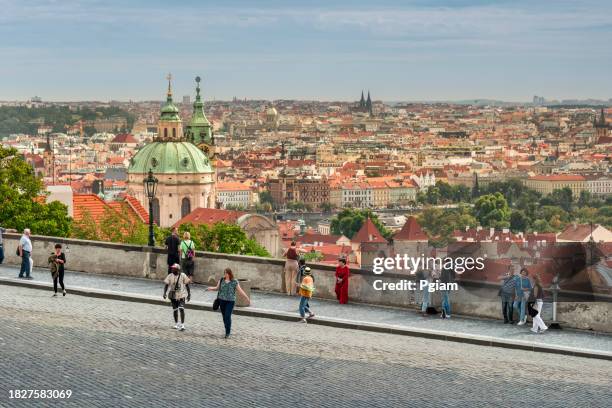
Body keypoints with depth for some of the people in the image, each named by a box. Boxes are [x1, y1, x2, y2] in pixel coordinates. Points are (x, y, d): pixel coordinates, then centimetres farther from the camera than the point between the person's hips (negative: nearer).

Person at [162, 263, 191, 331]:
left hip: (181, 295, -3)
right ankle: (176, 324, 29)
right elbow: (166, 285, -1)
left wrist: (189, 294, -3)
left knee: (181, 309, -16)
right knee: (175, 310, 12)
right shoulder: (170, 276, 0)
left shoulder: (183, 276, -7)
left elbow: (187, 285, -2)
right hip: (173, 295, 3)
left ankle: (182, 325, -13)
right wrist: (164, 293, -15)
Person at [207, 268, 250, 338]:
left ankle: (228, 332, -3)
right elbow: (217, 288, 11)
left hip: (230, 301, -4)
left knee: (228, 316, -12)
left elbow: (240, 291, -3)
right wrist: (211, 288, -7)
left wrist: (247, 298, -7)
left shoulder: (234, 282, -6)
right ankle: (227, 329, 23)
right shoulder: (221, 280, 4)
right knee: (224, 316, 7)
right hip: (222, 300, 4)